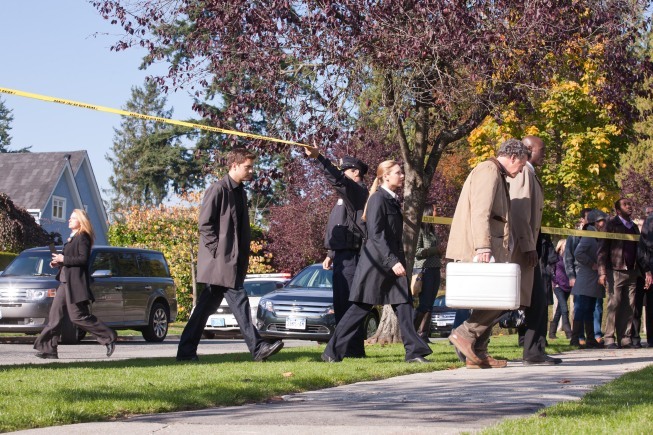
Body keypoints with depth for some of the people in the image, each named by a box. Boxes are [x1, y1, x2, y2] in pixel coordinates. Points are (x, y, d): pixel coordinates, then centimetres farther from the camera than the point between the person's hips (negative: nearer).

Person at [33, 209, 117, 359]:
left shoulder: (83, 237, -9)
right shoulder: (73, 238, 20)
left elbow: (83, 259, -19)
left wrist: (64, 259, -17)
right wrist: (58, 263, 9)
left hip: (75, 283, -10)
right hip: (65, 281, 10)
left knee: (78, 316, -10)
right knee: (55, 315, 4)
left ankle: (109, 337, -2)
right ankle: (48, 349, 4)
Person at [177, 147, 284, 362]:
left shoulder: (240, 192, 18)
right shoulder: (218, 189, -9)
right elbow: (205, 224, -13)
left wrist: (245, 255, 14)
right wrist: (217, 251, -16)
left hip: (233, 260, 9)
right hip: (221, 260, -9)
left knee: (207, 304, 9)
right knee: (239, 300, -11)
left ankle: (186, 351, 13)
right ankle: (257, 348, -12)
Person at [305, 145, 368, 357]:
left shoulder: (357, 191, -8)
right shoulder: (349, 194, 23)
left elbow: (337, 179, -29)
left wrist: (319, 158, -38)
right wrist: (331, 254, 25)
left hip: (351, 257, -11)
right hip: (344, 256, 11)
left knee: (348, 303, -11)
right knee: (341, 305, 12)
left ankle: (354, 349, -10)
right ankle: (344, 347, 17)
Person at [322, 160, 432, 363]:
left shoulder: (393, 200, 15)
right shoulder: (378, 198, -12)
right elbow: (376, 234, -20)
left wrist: (400, 261, 19)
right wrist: (392, 261, -26)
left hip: (393, 261, 9)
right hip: (376, 261, -9)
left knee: (404, 305, 1)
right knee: (360, 308, -3)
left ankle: (414, 352, 0)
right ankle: (332, 352, 4)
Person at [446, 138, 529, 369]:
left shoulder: (495, 174, 25)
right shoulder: (489, 171, -8)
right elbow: (480, 212, -19)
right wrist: (483, 246, -27)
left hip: (482, 252, 11)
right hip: (478, 251, -11)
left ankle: (477, 354, 12)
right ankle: (465, 334, -10)